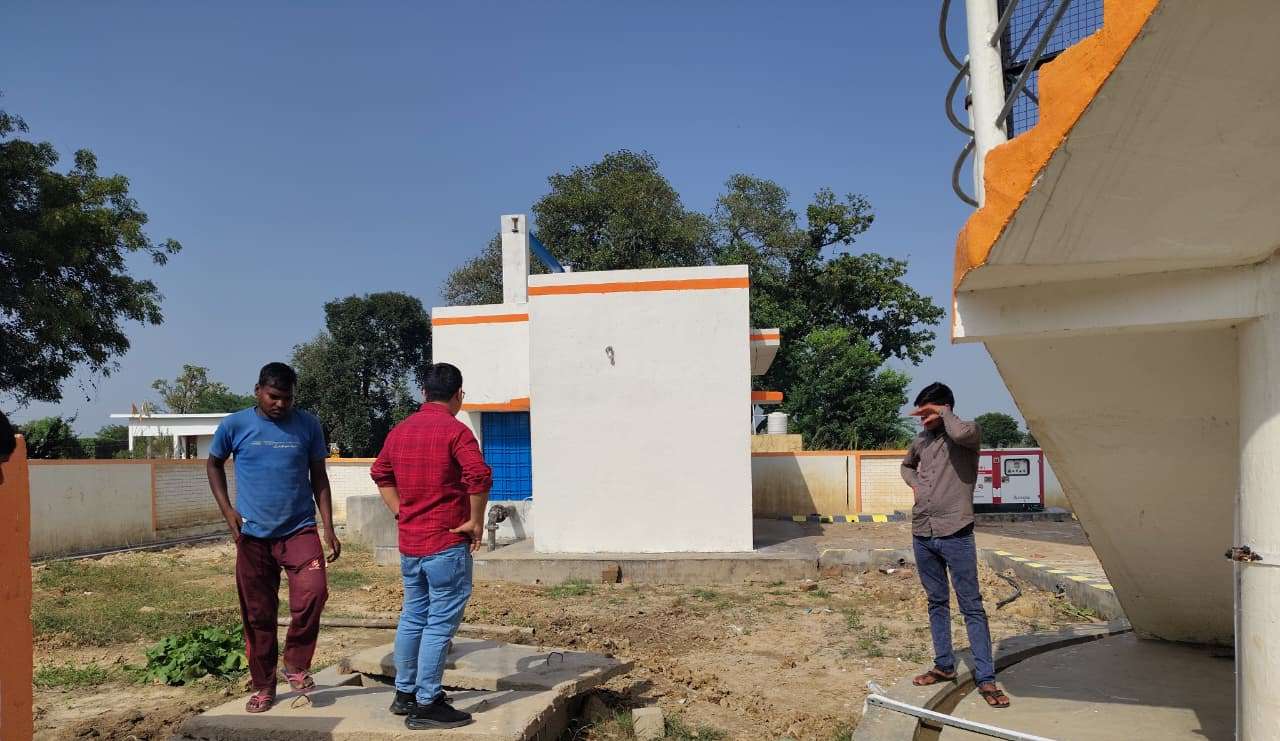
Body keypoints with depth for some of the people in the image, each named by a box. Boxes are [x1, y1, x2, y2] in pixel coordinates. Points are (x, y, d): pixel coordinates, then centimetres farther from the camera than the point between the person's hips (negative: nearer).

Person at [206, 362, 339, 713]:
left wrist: (329, 528, -1)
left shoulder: (308, 425, -1)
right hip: (253, 535, 1)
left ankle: (297, 664, 1)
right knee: (258, 614, 7)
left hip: (300, 529, -1)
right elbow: (214, 464, 15)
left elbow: (319, 477, 5)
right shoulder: (235, 425, -2)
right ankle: (263, 686, 25)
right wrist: (227, 509, 3)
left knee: (313, 591, -22)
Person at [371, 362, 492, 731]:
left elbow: (380, 473, 21)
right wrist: (476, 522, -13)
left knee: (412, 617, 18)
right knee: (440, 623, -1)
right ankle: (426, 705, 2)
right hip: (447, 544, -7)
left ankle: (404, 693, 28)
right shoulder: (455, 431, -13)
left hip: (409, 543, 8)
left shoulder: (400, 430, 9)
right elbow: (479, 476, -25)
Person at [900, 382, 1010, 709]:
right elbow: (906, 466, 33)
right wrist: (915, 482, 11)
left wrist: (944, 412, -13)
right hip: (922, 534, 6)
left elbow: (962, 433, -32)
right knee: (937, 602, 15)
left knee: (971, 606, -3)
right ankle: (944, 666, 26)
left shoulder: (967, 432, -5)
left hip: (955, 534, -6)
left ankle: (986, 679, 1)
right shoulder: (921, 439, 12)